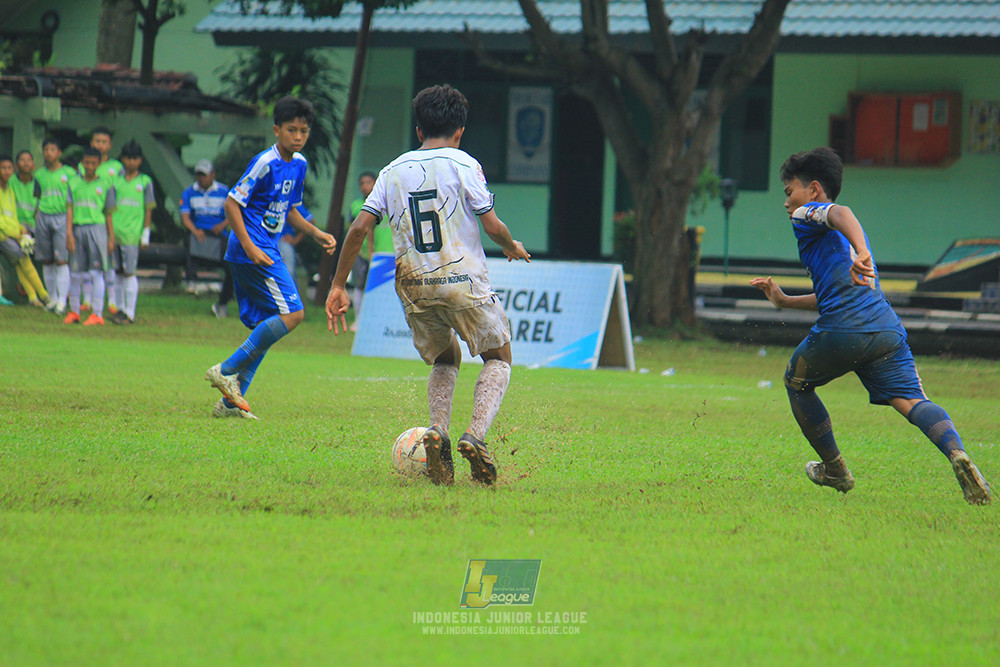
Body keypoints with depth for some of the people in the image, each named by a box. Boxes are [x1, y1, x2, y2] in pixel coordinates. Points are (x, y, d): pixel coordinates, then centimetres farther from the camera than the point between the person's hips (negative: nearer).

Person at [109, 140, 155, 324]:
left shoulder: (145, 181, 4)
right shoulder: (116, 180, 11)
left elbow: (148, 209, 3)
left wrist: (146, 233, -2)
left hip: (132, 233, -3)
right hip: (115, 231, 4)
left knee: (129, 273, -6)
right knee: (118, 272, 8)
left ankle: (130, 313, -4)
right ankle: (120, 308, 16)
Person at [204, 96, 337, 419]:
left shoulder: (298, 164, 14)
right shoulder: (265, 163, -14)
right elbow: (232, 203, -14)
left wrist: (315, 232, 12)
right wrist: (249, 247, -20)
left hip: (265, 252, 9)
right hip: (253, 251, -9)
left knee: (267, 326, 7)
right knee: (292, 313, -16)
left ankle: (231, 399, 8)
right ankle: (228, 370, -15)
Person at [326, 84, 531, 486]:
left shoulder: (393, 171, 10)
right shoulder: (463, 164, -1)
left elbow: (359, 229, 3)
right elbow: (493, 227, -6)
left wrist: (338, 285, 9)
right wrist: (513, 248, 16)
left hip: (414, 287, 4)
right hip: (464, 280, -4)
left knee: (445, 361, 25)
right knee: (498, 358, 14)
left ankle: (437, 431, -3)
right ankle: (475, 435, -11)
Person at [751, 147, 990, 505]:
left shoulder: (807, 216, 9)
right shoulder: (843, 233, 34)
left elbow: (841, 214, -16)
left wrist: (860, 253, -35)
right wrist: (785, 301, 48)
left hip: (842, 331, -6)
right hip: (887, 327, 6)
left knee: (796, 381, 21)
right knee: (911, 400, -7)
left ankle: (835, 469, 26)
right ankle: (957, 453, -36)